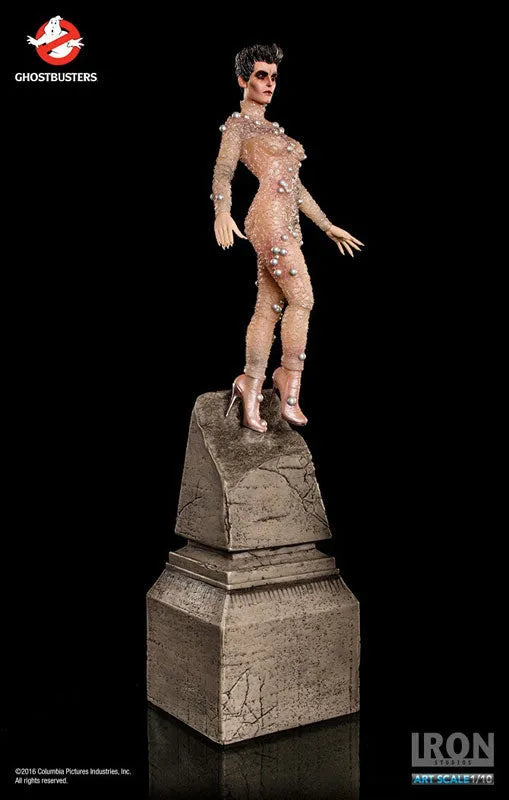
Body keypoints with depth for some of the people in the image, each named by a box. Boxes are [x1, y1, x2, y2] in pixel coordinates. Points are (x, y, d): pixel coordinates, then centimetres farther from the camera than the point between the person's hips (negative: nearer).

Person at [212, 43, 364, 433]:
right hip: (269, 219, -7)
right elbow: (224, 169, -13)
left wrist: (328, 226, 25)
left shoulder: (274, 130, 27)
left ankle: (250, 386, 4)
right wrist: (222, 209, -32)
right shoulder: (237, 123, 4)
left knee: (269, 308, 3)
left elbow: (296, 186, 27)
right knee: (302, 299, -11)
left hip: (287, 225, 8)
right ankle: (290, 379, -3)